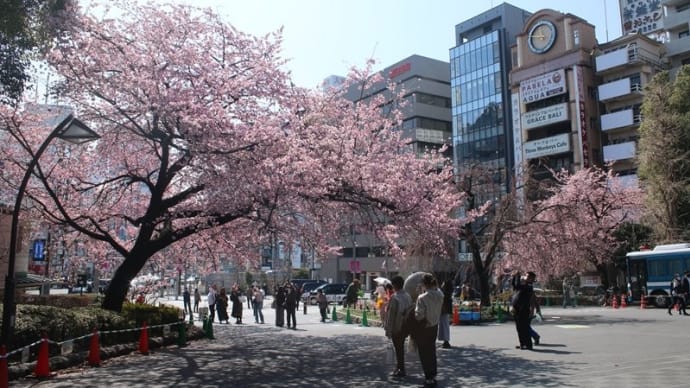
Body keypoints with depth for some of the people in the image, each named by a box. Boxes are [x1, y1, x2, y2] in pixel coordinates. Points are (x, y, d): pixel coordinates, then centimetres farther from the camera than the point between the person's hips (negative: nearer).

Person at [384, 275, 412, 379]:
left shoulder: (394, 298, -21)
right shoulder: (407, 296, 2)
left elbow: (391, 315, -19)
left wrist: (388, 329, -13)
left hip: (396, 328, -7)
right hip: (405, 327, 7)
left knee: (398, 348, 4)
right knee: (401, 347, 20)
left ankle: (401, 370, 10)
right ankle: (399, 367, 31)